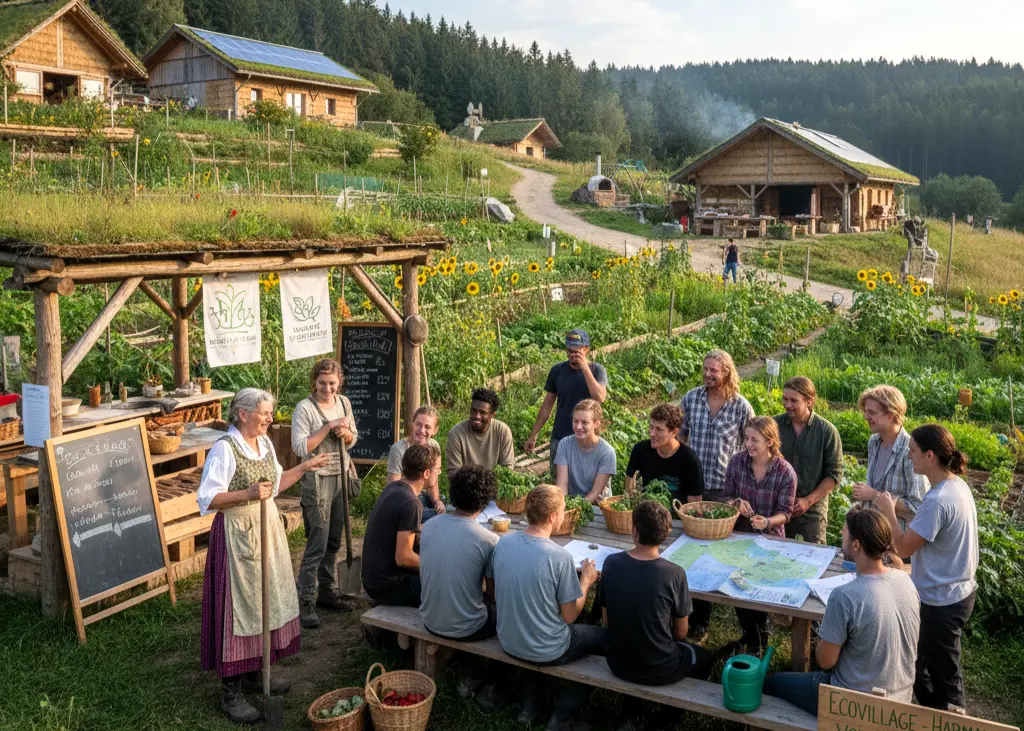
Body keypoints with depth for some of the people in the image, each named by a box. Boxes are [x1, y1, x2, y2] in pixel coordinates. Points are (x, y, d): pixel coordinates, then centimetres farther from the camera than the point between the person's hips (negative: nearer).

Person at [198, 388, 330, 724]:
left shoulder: (264, 442, 7)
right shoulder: (224, 448, -18)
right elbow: (206, 499, -21)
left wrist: (304, 468, 15)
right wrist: (247, 494, -29)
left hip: (267, 529, 8)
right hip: (238, 533, -8)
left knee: (265, 600, 15)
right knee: (239, 604, -2)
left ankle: (254, 672, 31)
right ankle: (231, 692, 9)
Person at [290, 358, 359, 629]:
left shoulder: (344, 402, 6)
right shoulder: (305, 408, -12)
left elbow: (353, 438, 16)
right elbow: (300, 447, -18)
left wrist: (346, 433, -7)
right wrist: (329, 427, -21)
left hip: (341, 477, 6)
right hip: (317, 480, -6)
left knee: (333, 541, 14)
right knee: (317, 543, -7)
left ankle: (326, 591, 27)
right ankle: (305, 603, 0)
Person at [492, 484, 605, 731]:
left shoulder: (502, 543, -9)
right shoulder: (560, 556, -26)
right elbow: (569, 616, -16)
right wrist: (586, 580, 0)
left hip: (508, 642, 5)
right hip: (546, 651, -5)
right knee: (602, 635, 19)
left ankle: (530, 707, 35)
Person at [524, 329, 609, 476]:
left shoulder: (597, 370, -7)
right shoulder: (557, 370, -1)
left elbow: (600, 398, -25)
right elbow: (547, 405, 6)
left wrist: (585, 369, -25)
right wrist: (533, 435, 5)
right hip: (559, 438, 2)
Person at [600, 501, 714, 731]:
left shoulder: (611, 563, -14)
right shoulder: (674, 573, -22)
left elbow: (607, 620, -1)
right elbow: (680, 632, -9)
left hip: (617, 663, 3)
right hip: (659, 669, -2)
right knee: (705, 659, 27)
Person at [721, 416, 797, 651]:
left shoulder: (786, 473, -15)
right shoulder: (736, 462, -7)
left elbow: (785, 512, -12)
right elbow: (726, 496, 3)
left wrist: (767, 522, -31)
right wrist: (736, 503, -19)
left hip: (770, 538, -3)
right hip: (739, 535, 3)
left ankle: (756, 640, 28)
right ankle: (751, 635, 32)